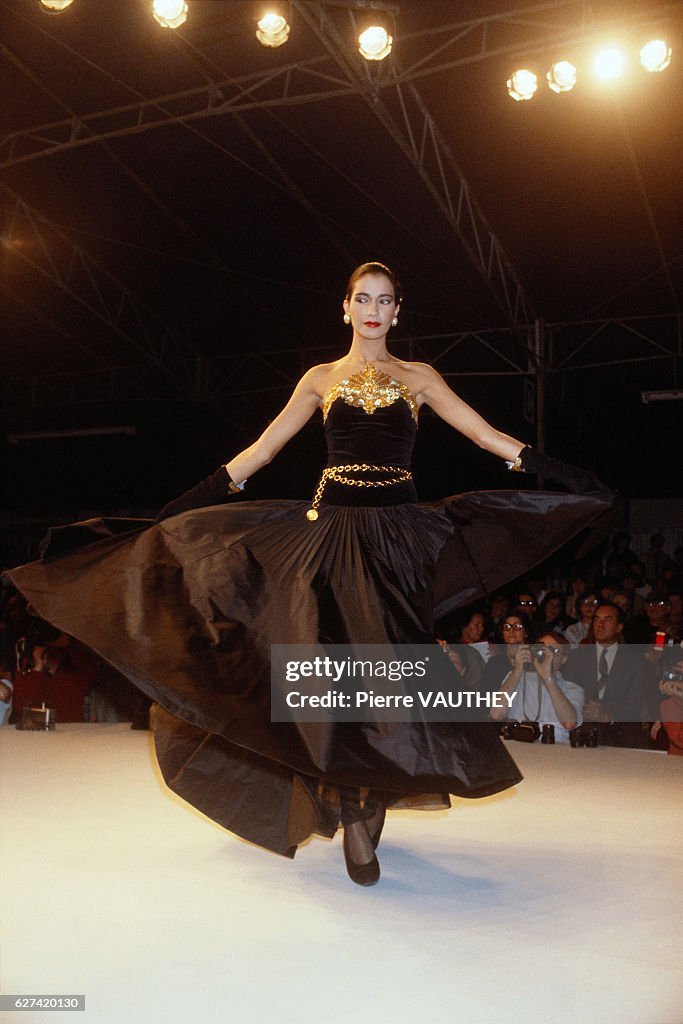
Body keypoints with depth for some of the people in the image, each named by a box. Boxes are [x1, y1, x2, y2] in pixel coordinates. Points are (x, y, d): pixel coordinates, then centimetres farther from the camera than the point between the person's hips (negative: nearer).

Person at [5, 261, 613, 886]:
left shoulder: (417, 377, 12)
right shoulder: (322, 379, 12)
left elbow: (486, 435, 8)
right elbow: (260, 451, 10)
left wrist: (558, 473, 0)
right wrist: (184, 506, 6)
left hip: (398, 531, 1)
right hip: (333, 525, 0)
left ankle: (367, 802, 15)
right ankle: (356, 818, 3)